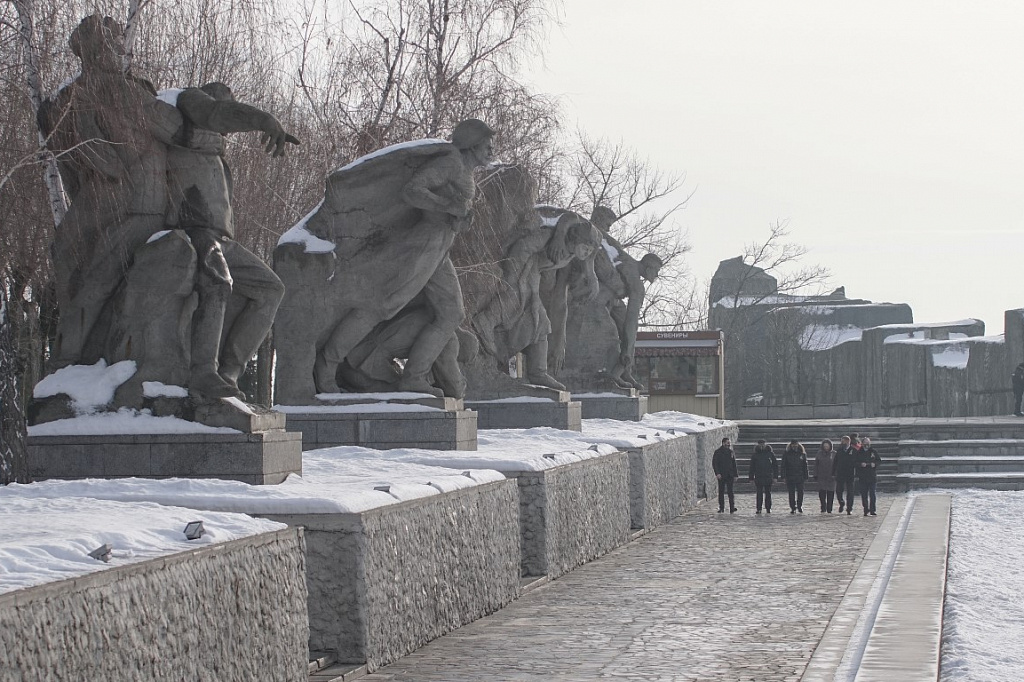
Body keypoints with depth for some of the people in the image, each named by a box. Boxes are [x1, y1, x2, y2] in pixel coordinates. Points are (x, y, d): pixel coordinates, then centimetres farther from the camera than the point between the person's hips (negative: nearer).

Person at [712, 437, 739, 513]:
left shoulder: (731, 452, 10)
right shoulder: (718, 452, 0)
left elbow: (734, 464, 14)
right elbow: (714, 463, -4)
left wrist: (736, 474, 9)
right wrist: (717, 473, -15)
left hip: (730, 475, 2)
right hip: (721, 475, -2)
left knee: (730, 491, -7)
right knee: (721, 492, 4)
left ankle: (732, 508, -12)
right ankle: (721, 508, 12)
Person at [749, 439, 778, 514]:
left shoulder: (770, 453, 5)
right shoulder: (755, 454, 6)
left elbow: (775, 465, 7)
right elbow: (752, 467, 8)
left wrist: (775, 476, 0)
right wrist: (751, 478, 3)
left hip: (768, 476, 0)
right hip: (758, 476, 0)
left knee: (768, 493, 5)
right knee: (759, 493, -4)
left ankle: (768, 508, 13)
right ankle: (759, 509, -2)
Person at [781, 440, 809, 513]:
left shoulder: (802, 453, 7)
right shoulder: (786, 454, 3)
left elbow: (805, 466, 11)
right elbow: (783, 465, 1)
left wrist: (805, 476, 6)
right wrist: (783, 476, -7)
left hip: (800, 476, 1)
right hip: (790, 476, -1)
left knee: (800, 492, -1)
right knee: (791, 493, 1)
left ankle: (799, 506, 16)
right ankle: (793, 508, 6)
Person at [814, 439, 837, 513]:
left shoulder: (834, 454, 2)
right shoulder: (820, 453, 6)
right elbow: (816, 465, 8)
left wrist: (835, 474, -5)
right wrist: (815, 475, 3)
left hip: (831, 476, -1)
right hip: (821, 476, 1)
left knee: (830, 493, 1)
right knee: (822, 492, -8)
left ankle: (829, 509, 10)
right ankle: (823, 508, 1)